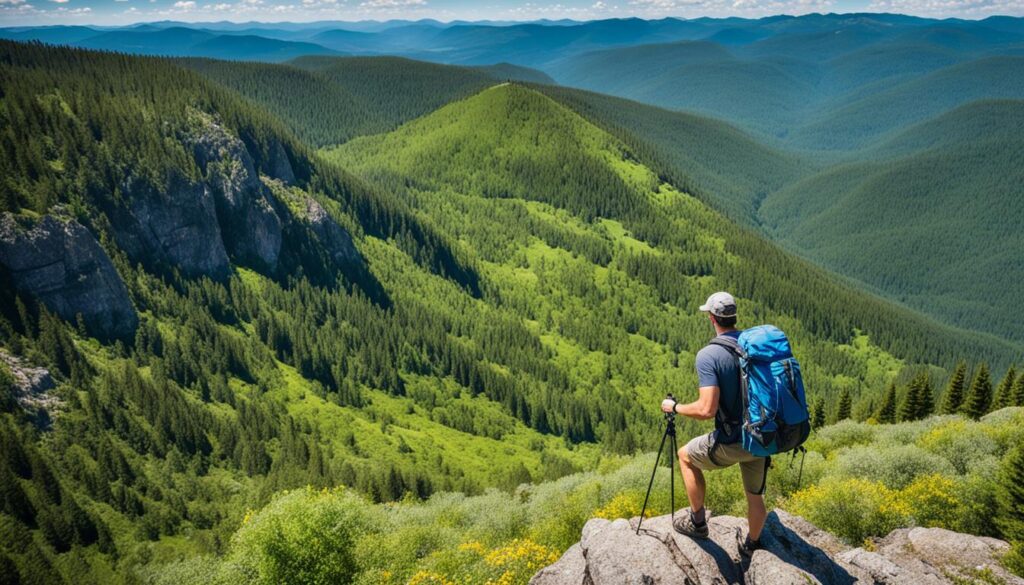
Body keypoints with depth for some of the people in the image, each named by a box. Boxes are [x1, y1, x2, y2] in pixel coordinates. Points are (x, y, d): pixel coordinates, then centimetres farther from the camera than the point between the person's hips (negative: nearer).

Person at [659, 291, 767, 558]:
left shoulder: (708, 355, -21)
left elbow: (706, 410, -27)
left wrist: (674, 407, -10)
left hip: (731, 443, -5)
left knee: (686, 456, 23)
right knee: (756, 497, 25)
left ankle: (697, 521, 31)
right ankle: (751, 545, 47)